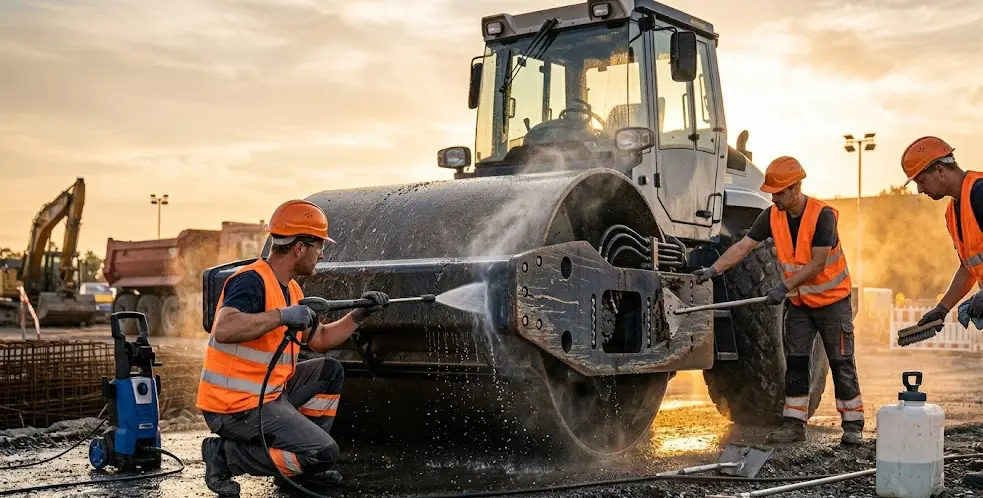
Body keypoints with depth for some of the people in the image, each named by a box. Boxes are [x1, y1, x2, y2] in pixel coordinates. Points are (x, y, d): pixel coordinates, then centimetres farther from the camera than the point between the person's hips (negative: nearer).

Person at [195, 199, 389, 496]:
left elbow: (320, 340, 22)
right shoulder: (251, 281, -19)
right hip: (235, 406, -10)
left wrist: (359, 315, 12)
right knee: (324, 454, -13)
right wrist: (282, 316, -36)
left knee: (330, 372, 17)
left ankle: (300, 466, 17)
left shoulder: (291, 290, 12)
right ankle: (225, 454, -5)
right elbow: (223, 330, -37)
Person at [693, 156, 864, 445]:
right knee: (796, 363, 5)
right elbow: (743, 247, -9)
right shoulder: (772, 216, -7)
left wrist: (784, 287, -29)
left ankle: (853, 426, 8)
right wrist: (714, 269, -21)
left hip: (832, 299, -5)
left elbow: (817, 264, -25)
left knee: (841, 363, 0)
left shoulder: (822, 215, -23)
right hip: (799, 302, 5)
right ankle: (794, 424, 10)